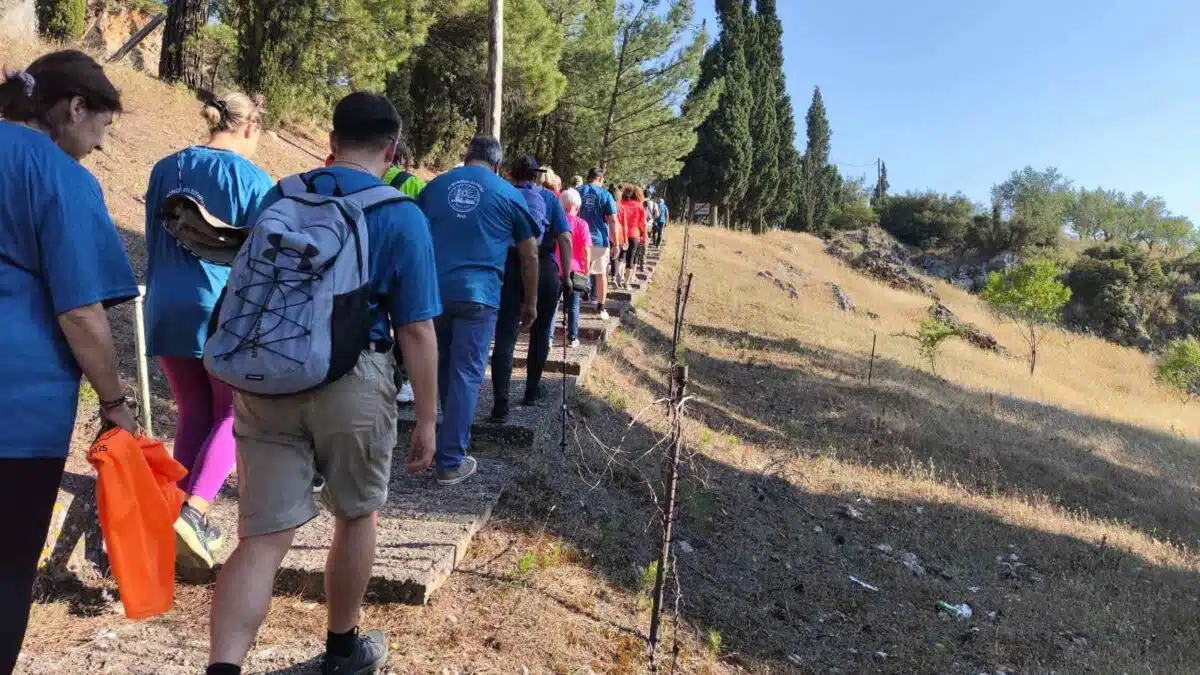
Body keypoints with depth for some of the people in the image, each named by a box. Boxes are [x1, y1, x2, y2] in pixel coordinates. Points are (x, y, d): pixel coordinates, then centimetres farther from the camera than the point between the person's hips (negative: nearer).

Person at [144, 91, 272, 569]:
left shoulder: (166, 169, 10)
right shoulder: (253, 180, -7)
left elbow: (153, 244, 17)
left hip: (168, 309, 5)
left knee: (192, 416, 15)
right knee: (232, 415, 9)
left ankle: (187, 518, 18)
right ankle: (192, 511, -7)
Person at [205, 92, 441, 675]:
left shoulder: (278, 198, 8)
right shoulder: (402, 216, -5)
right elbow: (416, 331, -8)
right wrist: (426, 418, 0)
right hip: (351, 384, -3)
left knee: (261, 538, 5)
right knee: (355, 516, 19)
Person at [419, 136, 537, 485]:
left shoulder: (434, 186, 13)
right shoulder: (509, 194, 5)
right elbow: (529, 255, 9)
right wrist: (530, 302, 19)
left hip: (435, 290, 4)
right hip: (478, 295, -3)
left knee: (443, 368, 19)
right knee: (466, 375, -1)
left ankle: (453, 437, 35)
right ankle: (451, 462, 0)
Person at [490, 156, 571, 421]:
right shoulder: (549, 198, 10)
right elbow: (565, 239, -2)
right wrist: (566, 275, 4)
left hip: (508, 269, 0)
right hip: (544, 269, 0)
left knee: (505, 337, -3)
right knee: (540, 333, 17)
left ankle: (500, 403, -11)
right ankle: (532, 391, 30)